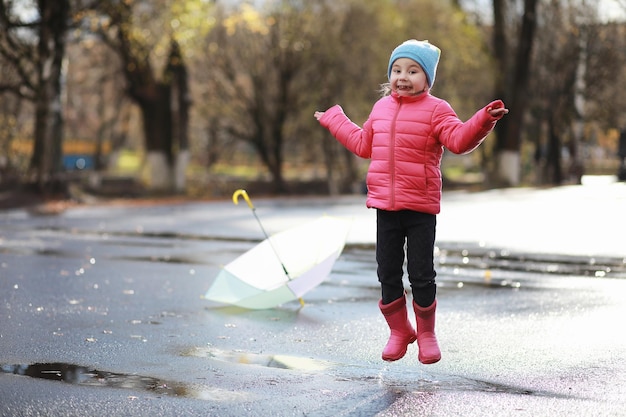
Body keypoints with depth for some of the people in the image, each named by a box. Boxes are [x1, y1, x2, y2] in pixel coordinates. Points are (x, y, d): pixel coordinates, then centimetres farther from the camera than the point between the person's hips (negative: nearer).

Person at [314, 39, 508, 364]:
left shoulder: (435, 110, -5)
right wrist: (335, 120, 36)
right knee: (387, 272, 9)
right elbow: (363, 144, 27)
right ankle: (399, 331, 26)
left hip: (421, 208, -5)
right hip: (385, 205, 5)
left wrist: (483, 121, -34)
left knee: (421, 273, 0)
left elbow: (459, 139, -18)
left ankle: (426, 334, 18)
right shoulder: (381, 108, 12)